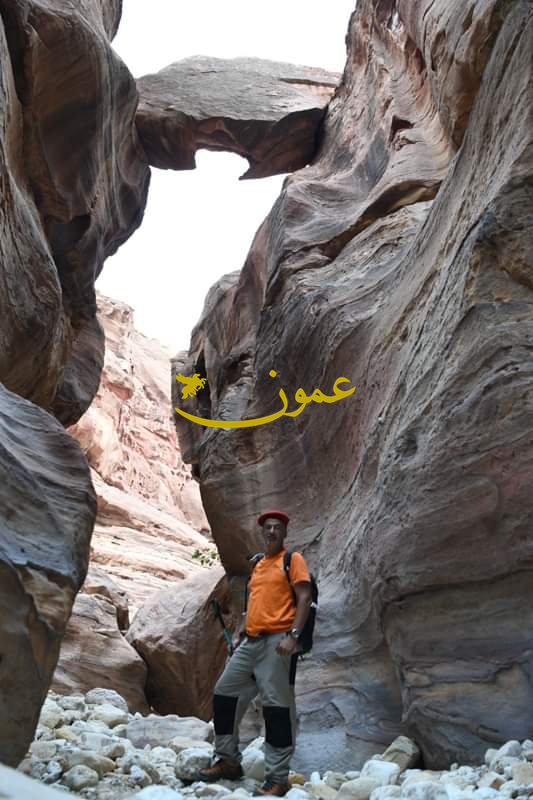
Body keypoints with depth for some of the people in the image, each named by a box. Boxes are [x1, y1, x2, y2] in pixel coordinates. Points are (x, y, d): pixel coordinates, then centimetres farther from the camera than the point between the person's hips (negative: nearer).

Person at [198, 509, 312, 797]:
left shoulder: (293, 559, 0)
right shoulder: (258, 565, 20)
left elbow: (304, 598, -10)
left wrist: (293, 636, -19)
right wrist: (239, 634, 17)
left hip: (277, 642, -8)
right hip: (250, 642, 8)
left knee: (277, 707, -6)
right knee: (224, 693, 8)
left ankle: (278, 778, 1)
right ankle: (228, 761, 21)